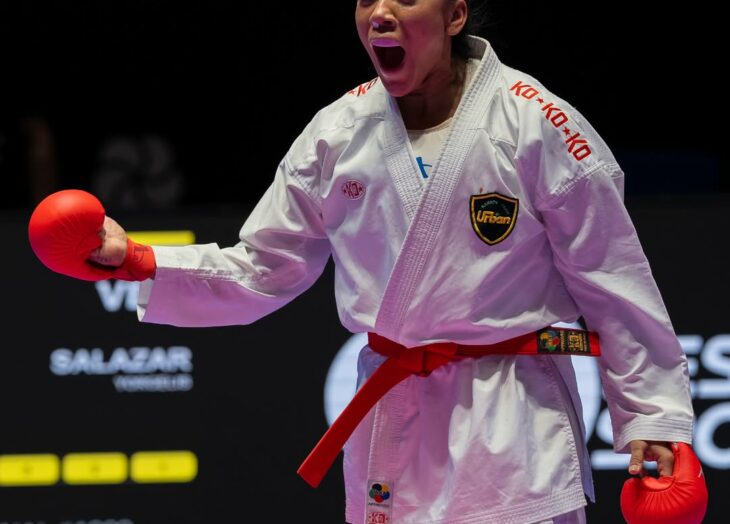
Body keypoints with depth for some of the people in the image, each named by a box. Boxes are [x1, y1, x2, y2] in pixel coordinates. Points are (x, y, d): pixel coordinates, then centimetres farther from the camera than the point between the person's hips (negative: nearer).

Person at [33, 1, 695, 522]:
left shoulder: (538, 127, -10)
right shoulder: (337, 134, 2)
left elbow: (614, 286, -5)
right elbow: (258, 270, 9)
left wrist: (654, 416, -5)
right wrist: (137, 261, -4)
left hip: (511, 427, -4)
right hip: (389, 414, 4)